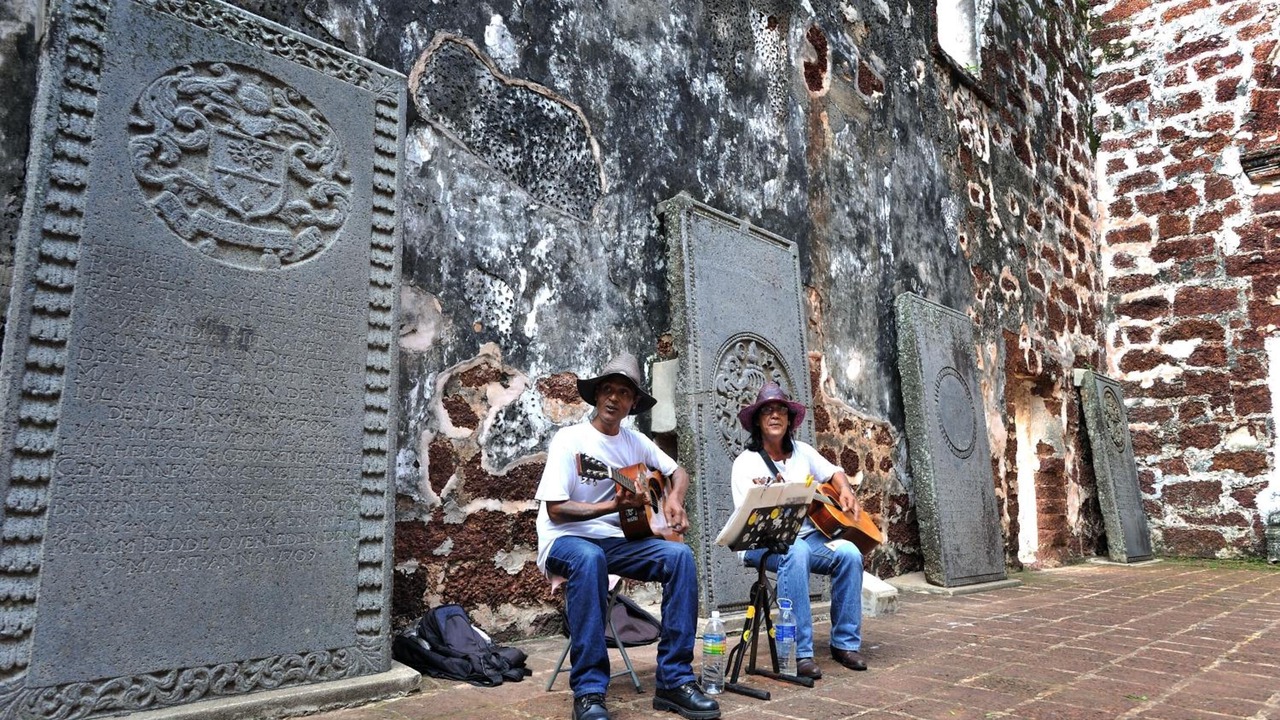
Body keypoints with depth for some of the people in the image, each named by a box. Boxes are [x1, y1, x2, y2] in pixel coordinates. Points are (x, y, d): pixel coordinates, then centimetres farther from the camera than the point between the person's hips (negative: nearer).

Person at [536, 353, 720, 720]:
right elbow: (555, 509, -16)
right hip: (566, 539, -5)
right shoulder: (569, 439, -10)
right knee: (590, 558, -40)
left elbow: (678, 472, 18)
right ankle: (589, 690, -32)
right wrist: (612, 505, -26)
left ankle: (674, 680, -16)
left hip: (617, 538, 5)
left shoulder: (635, 441, 8)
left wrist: (674, 499, -4)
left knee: (679, 555, -20)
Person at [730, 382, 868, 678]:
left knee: (849, 553, -21)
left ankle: (845, 643, -6)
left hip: (808, 536, 5)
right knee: (794, 552, -38)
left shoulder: (803, 452, 11)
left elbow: (834, 472, 25)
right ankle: (800, 652, -32)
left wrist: (846, 491, 4)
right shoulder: (746, 462, -6)